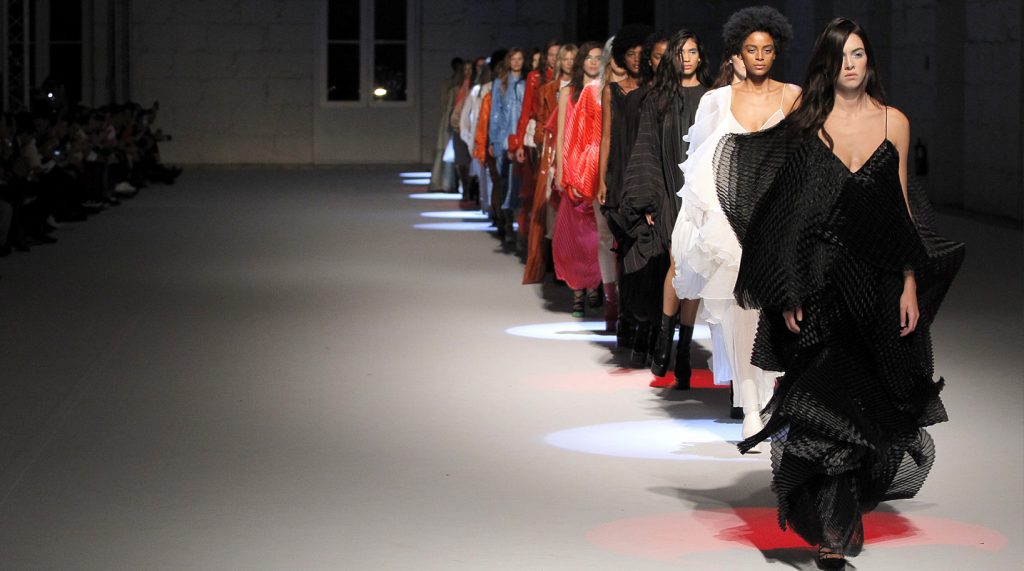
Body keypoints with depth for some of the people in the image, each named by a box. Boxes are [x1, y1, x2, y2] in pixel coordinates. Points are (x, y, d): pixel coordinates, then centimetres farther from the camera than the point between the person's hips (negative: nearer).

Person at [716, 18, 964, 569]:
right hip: (818, 283, -2)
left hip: (877, 284, 2)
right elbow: (790, 210, 2)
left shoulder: (893, 122, 5)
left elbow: (902, 209, 8)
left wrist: (910, 286, 1)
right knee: (825, 402, -7)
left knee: (859, 408, 5)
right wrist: (789, 291, -5)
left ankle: (834, 527, 19)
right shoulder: (806, 121, 1)